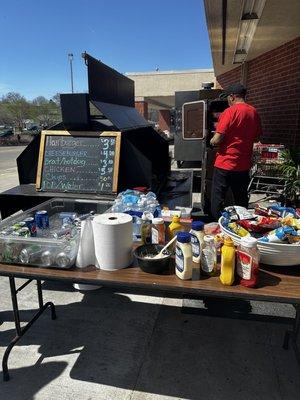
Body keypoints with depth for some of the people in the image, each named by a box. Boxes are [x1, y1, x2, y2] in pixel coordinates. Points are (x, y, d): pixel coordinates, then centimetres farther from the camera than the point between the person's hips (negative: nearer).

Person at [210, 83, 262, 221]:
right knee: (241, 200, 16)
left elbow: (217, 139, -18)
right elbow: (257, 137, 15)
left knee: (217, 199, 5)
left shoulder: (230, 112, -14)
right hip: (244, 165, 7)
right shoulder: (254, 112, 6)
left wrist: (212, 141, 3)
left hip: (225, 164, -6)